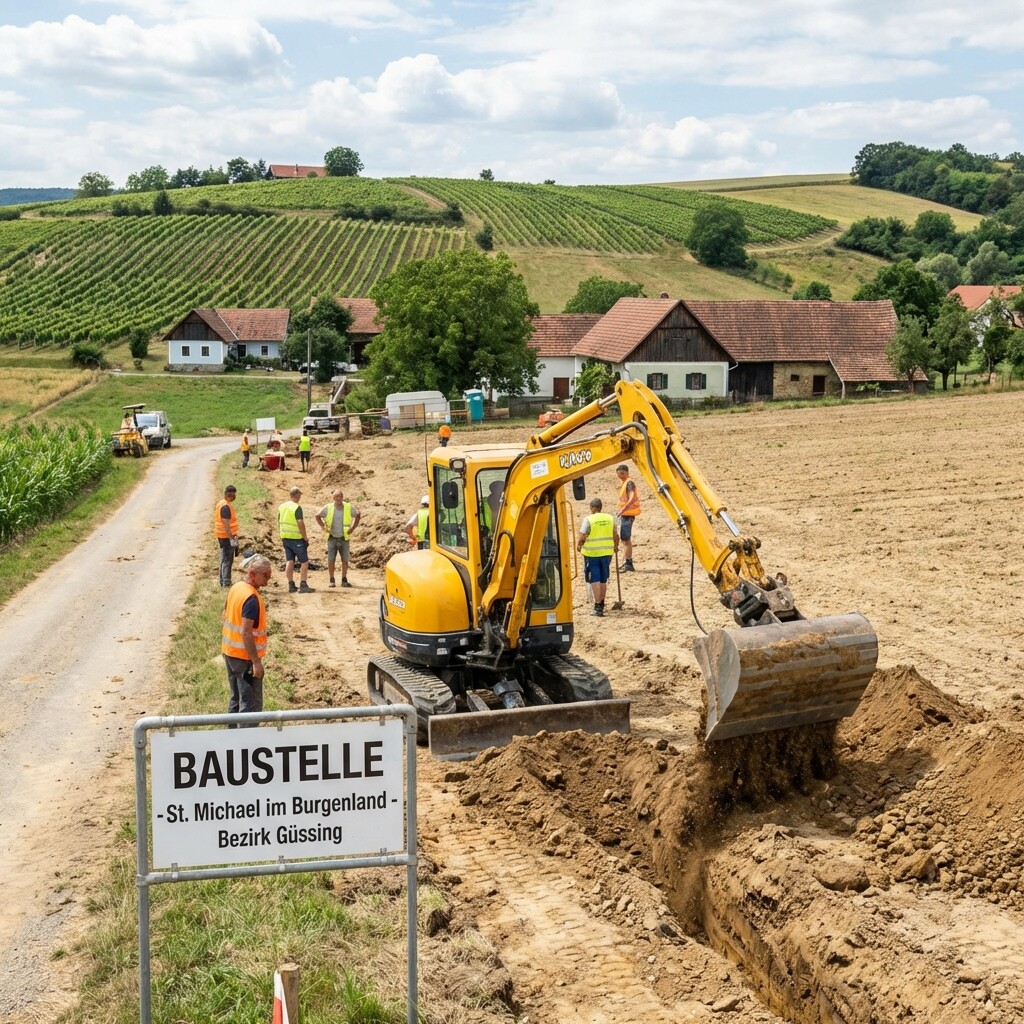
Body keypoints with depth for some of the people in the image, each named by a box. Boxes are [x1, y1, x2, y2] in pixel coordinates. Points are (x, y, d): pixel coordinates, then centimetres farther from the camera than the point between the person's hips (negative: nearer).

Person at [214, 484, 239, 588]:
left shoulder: (220, 502, 11)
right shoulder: (226, 507, -20)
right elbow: (226, 524, -26)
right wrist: (232, 538, -28)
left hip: (221, 535, 10)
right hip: (227, 536, -10)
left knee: (224, 559, 17)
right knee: (227, 560, -5)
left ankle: (223, 581, 23)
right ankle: (226, 582, -3)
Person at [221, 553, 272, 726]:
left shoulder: (236, 588, 5)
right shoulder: (252, 598, -23)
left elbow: (225, 620, 14)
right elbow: (246, 632, -27)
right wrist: (256, 662, -24)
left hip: (230, 652, 9)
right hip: (245, 656, -9)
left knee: (236, 699, 19)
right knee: (251, 703, -2)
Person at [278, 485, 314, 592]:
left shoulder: (281, 506, 8)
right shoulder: (297, 507, -15)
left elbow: (279, 522, 14)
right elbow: (300, 523, -21)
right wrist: (305, 537, -12)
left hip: (285, 538, 7)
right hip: (296, 538, -7)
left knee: (289, 561, 10)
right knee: (304, 562, 0)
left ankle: (291, 585, 9)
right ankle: (303, 585, -5)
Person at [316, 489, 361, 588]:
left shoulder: (348, 507, -3)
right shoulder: (328, 508, -4)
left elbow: (357, 514, 12)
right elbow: (318, 516, 9)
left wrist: (353, 527, 6)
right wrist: (323, 527, 2)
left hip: (344, 538, 1)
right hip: (332, 538, -1)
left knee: (345, 560, 3)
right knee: (331, 560, -1)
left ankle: (344, 580, 14)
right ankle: (331, 580, 8)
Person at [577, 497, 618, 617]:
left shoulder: (588, 519, -11)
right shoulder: (610, 518, 3)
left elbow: (582, 537, -13)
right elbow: (615, 536, 8)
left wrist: (578, 545, 8)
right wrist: (616, 547, 26)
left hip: (592, 553, -4)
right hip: (606, 553, 5)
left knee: (594, 580, 0)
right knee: (603, 580, 16)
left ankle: (598, 607, -5)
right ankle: (601, 604, 28)